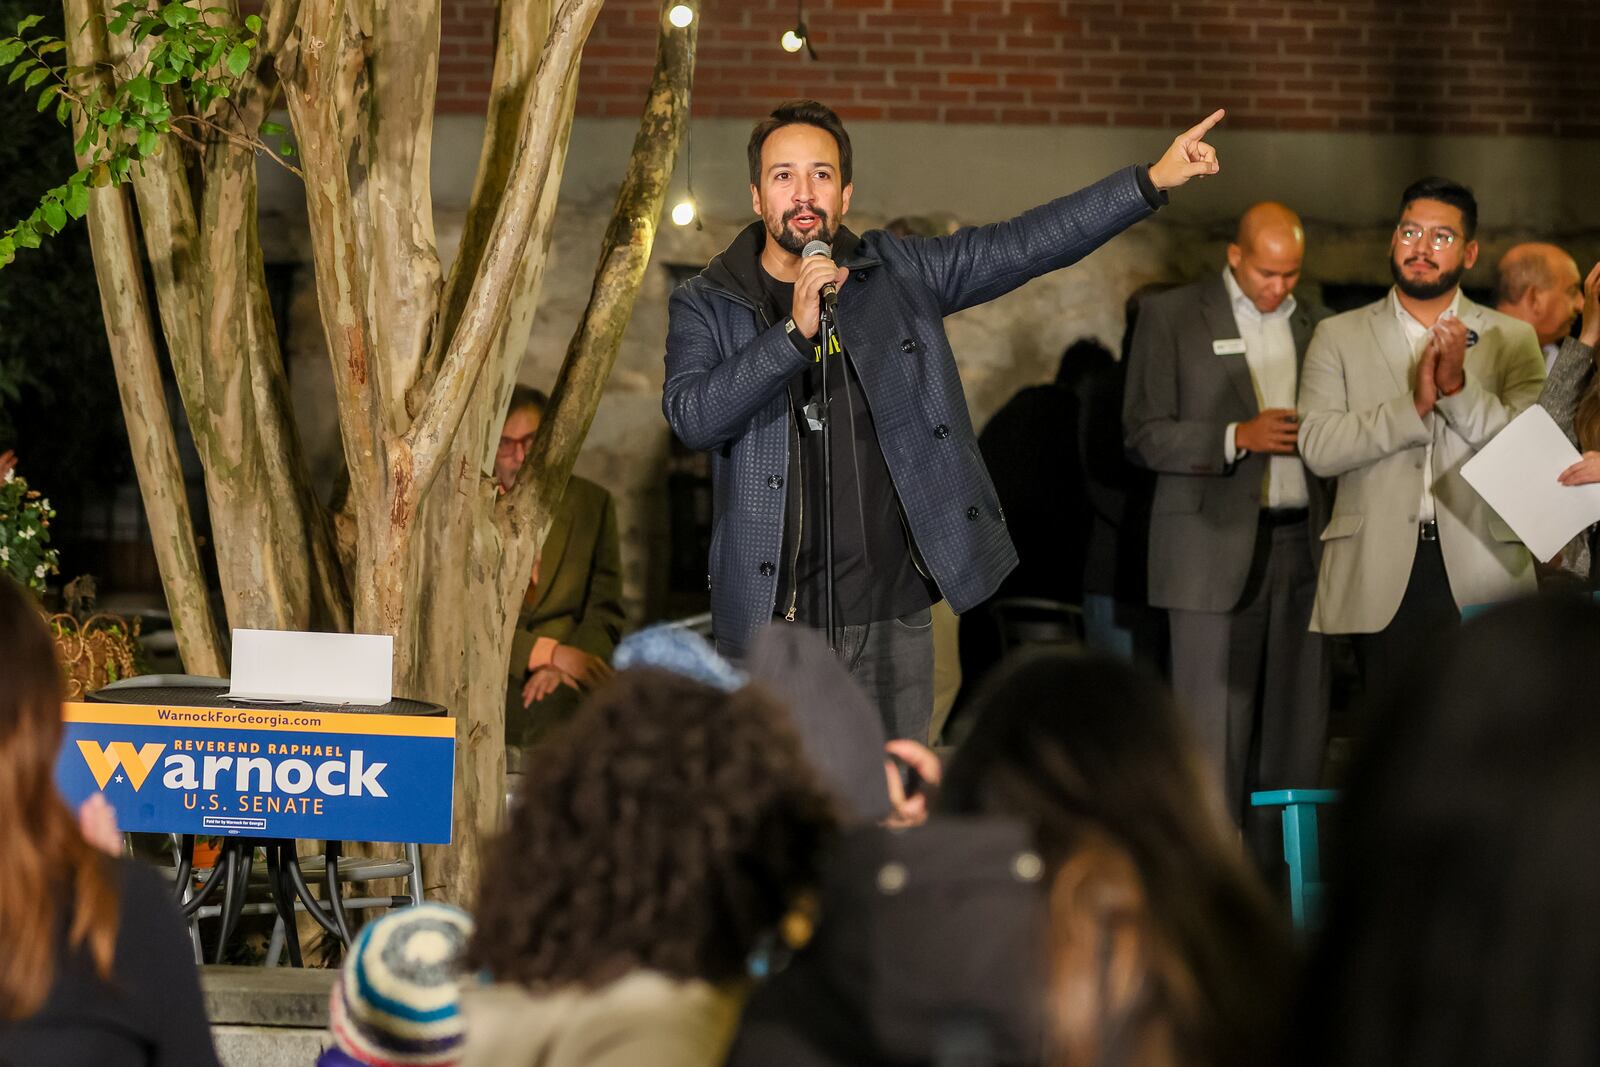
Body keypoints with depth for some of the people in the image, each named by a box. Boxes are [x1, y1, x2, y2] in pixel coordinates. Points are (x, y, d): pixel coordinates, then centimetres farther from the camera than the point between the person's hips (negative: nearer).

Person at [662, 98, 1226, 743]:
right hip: (768, 619, -2)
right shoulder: (707, 306, 1)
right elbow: (692, 417, -15)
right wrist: (796, 331, -23)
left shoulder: (898, 274, 8)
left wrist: (1154, 180, 1)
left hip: (892, 617, 2)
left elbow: (1024, 244, 6)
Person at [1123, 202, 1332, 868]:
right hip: (1216, 551, -4)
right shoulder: (1171, 317, 2)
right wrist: (1237, 437, -15)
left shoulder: (1315, 324, 15)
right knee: (1213, 737, -6)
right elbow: (1144, 436, -3)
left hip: (1303, 545, 4)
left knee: (1298, 729, 3)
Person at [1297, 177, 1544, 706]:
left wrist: (1460, 388, -16)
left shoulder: (1512, 340, 11)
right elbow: (1317, 446, -4)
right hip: (1378, 582, 0)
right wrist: (1414, 405, -14)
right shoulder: (1339, 336, 11)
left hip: (1479, 578, 0)